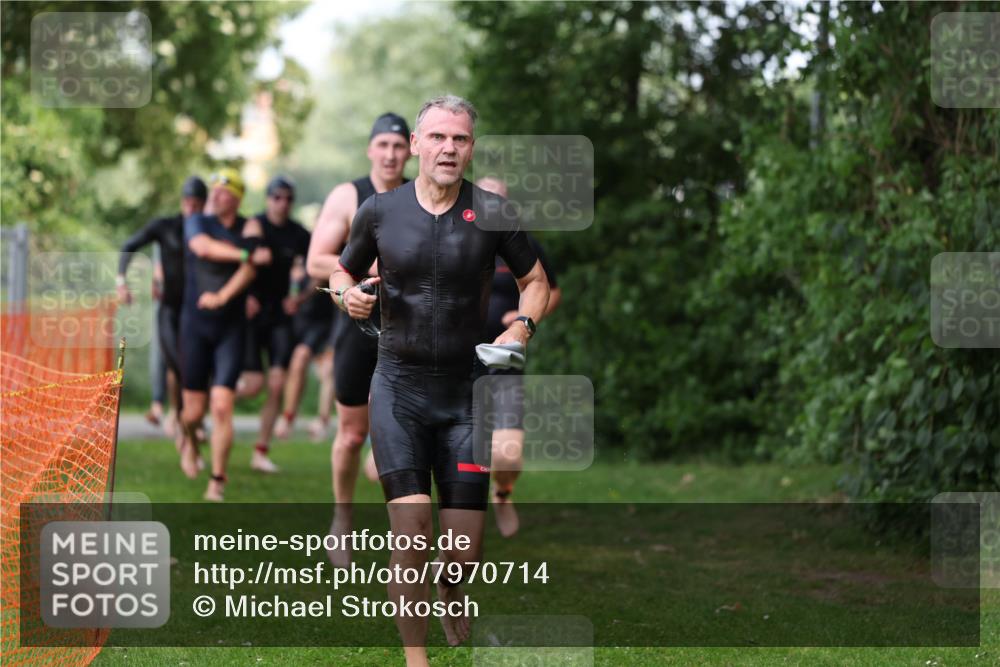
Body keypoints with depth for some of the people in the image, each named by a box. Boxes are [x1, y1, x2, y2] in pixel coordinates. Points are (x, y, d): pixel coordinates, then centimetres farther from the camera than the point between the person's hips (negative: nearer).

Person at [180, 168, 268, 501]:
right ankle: (190, 439, 39)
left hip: (231, 326, 0)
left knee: (221, 407, -11)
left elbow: (249, 271, -10)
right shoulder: (197, 222, 4)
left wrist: (223, 296, -22)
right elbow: (204, 247, -18)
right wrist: (247, 255, -18)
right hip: (195, 324, 0)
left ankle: (217, 482, -1)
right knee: (193, 411, 2)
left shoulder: (250, 228, 4)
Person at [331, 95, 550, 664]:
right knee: (411, 529, -16)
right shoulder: (379, 211, 0)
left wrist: (522, 325, -11)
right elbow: (343, 274, 15)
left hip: (466, 389, 0)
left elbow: (536, 281, 8)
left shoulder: (492, 211, -3)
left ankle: (452, 598, 40)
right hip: (399, 387, 0)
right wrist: (349, 296, -8)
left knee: (465, 550, 2)